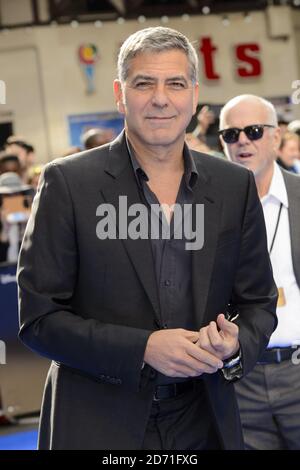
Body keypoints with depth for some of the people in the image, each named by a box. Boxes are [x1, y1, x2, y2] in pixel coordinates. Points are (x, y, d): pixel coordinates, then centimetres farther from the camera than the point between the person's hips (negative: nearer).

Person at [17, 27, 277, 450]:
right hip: (100, 427, -3)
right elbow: (38, 317, -9)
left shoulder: (236, 187, 2)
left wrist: (236, 346, -14)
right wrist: (143, 348, -20)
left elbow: (259, 303, 8)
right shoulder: (67, 183, -7)